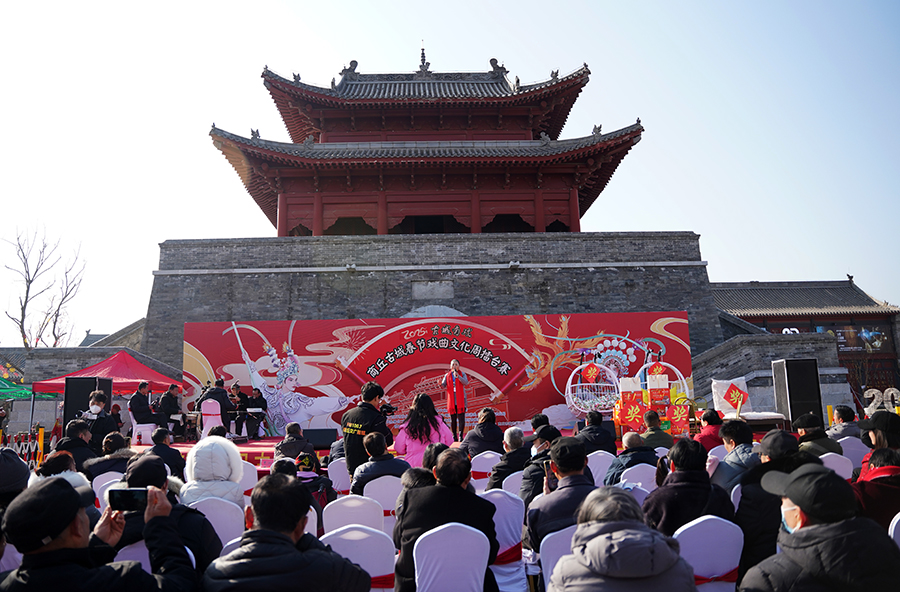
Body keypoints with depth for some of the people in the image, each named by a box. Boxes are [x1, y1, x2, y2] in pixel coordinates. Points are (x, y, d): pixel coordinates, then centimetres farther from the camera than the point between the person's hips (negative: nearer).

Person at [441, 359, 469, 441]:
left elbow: (466, 382, -10)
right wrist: (440, 383, -19)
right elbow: (444, 385, 4)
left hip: (461, 399, -2)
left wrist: (457, 376, -20)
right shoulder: (447, 375, 11)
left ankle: (461, 436, -2)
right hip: (452, 400, 2)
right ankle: (454, 436, 12)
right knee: (453, 419, 4)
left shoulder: (462, 374, 6)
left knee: (461, 418, -7)